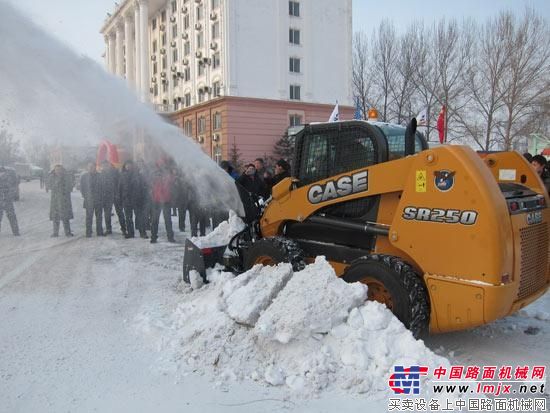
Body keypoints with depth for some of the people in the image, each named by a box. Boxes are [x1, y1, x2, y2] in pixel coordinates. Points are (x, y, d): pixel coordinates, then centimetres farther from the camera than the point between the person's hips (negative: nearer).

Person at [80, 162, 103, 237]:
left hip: (98, 200, 1)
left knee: (99, 216, 5)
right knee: (89, 217, -2)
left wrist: (101, 196, 3)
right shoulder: (84, 177, 7)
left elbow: (102, 186, 10)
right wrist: (85, 196, 1)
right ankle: (88, 232, 3)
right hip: (89, 201, -1)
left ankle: (100, 232, 11)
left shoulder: (99, 176, 7)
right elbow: (82, 188, 10)